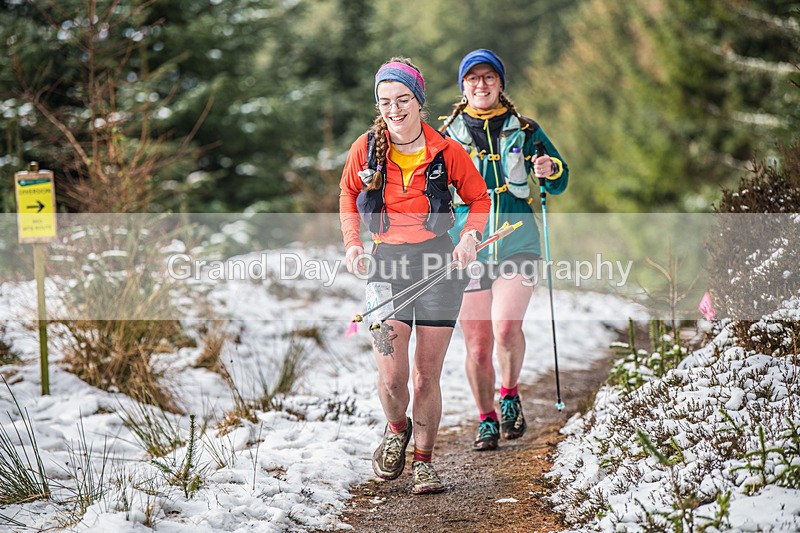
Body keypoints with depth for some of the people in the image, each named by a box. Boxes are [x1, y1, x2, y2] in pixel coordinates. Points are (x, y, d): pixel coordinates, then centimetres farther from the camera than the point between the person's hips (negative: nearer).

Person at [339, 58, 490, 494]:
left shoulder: (446, 151, -5)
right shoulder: (367, 148, -2)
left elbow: (479, 199, 9)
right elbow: (349, 192, 17)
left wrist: (469, 237, -7)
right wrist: (352, 242, 5)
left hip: (438, 261, 0)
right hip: (386, 262, 0)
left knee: (427, 377, 2)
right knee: (391, 377, -11)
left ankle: (423, 461, 21)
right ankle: (397, 429, 23)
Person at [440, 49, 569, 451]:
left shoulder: (524, 131, 8)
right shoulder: (447, 136, 8)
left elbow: (559, 183, 11)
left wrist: (551, 170, -11)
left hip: (517, 245, -1)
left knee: (507, 328, -21)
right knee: (477, 347, 1)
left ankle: (510, 395, 6)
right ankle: (487, 420, 21)